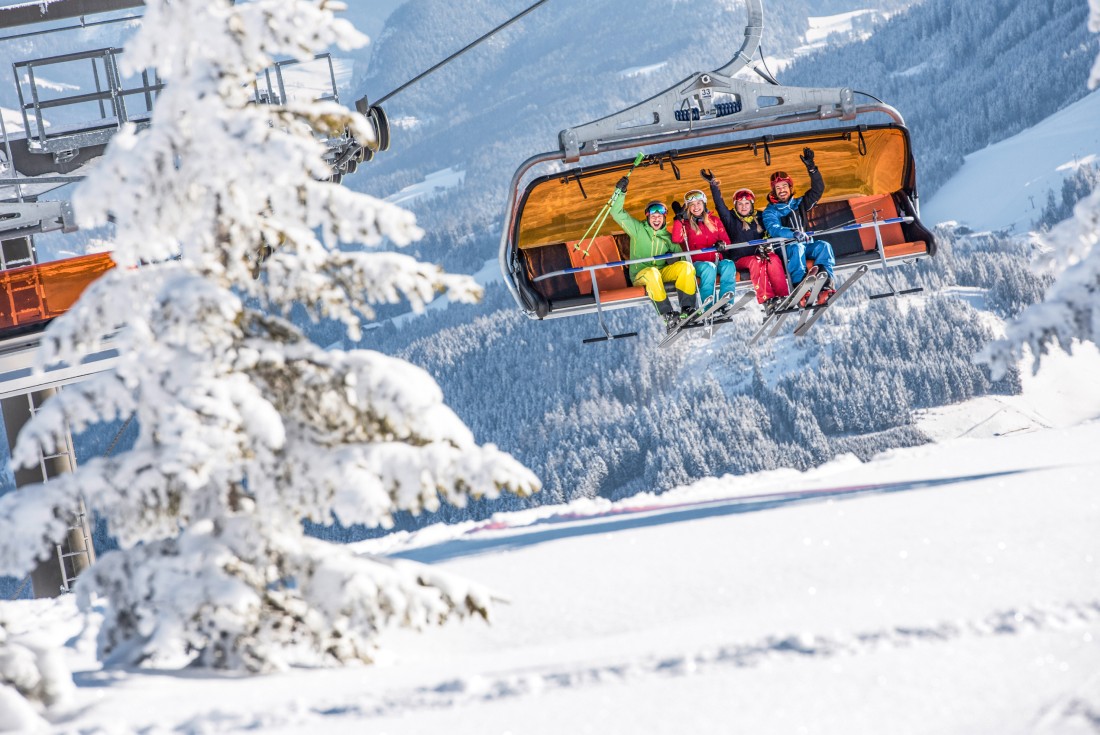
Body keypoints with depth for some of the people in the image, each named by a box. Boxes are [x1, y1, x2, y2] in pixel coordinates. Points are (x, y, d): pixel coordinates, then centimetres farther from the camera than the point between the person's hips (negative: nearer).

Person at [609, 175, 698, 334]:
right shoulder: (638, 229, 5)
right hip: (640, 275, -4)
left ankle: (687, 309, -27)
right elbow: (617, 214, -4)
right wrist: (620, 191, -13)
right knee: (652, 273, -40)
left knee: (686, 266, -23)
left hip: (663, 273, 4)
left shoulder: (667, 237, 14)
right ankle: (668, 315, -40)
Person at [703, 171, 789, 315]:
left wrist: (766, 246, -7)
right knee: (756, 262, -35)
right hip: (739, 260, -2)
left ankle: (783, 297, -41)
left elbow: (767, 235, 14)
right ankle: (767, 300, -45)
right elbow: (720, 206, -3)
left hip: (760, 255, 2)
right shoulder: (731, 219, 11)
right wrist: (714, 187, -15)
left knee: (773, 259, -31)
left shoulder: (759, 218, 19)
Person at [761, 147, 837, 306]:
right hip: (785, 248, -4)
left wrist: (811, 168, 1)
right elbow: (773, 230, -12)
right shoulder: (770, 212, 7)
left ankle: (825, 286, -44)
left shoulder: (799, 204, 21)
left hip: (806, 244, 4)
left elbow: (818, 189, 14)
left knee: (824, 246, -26)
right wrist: (794, 234, -29)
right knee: (797, 248, -37)